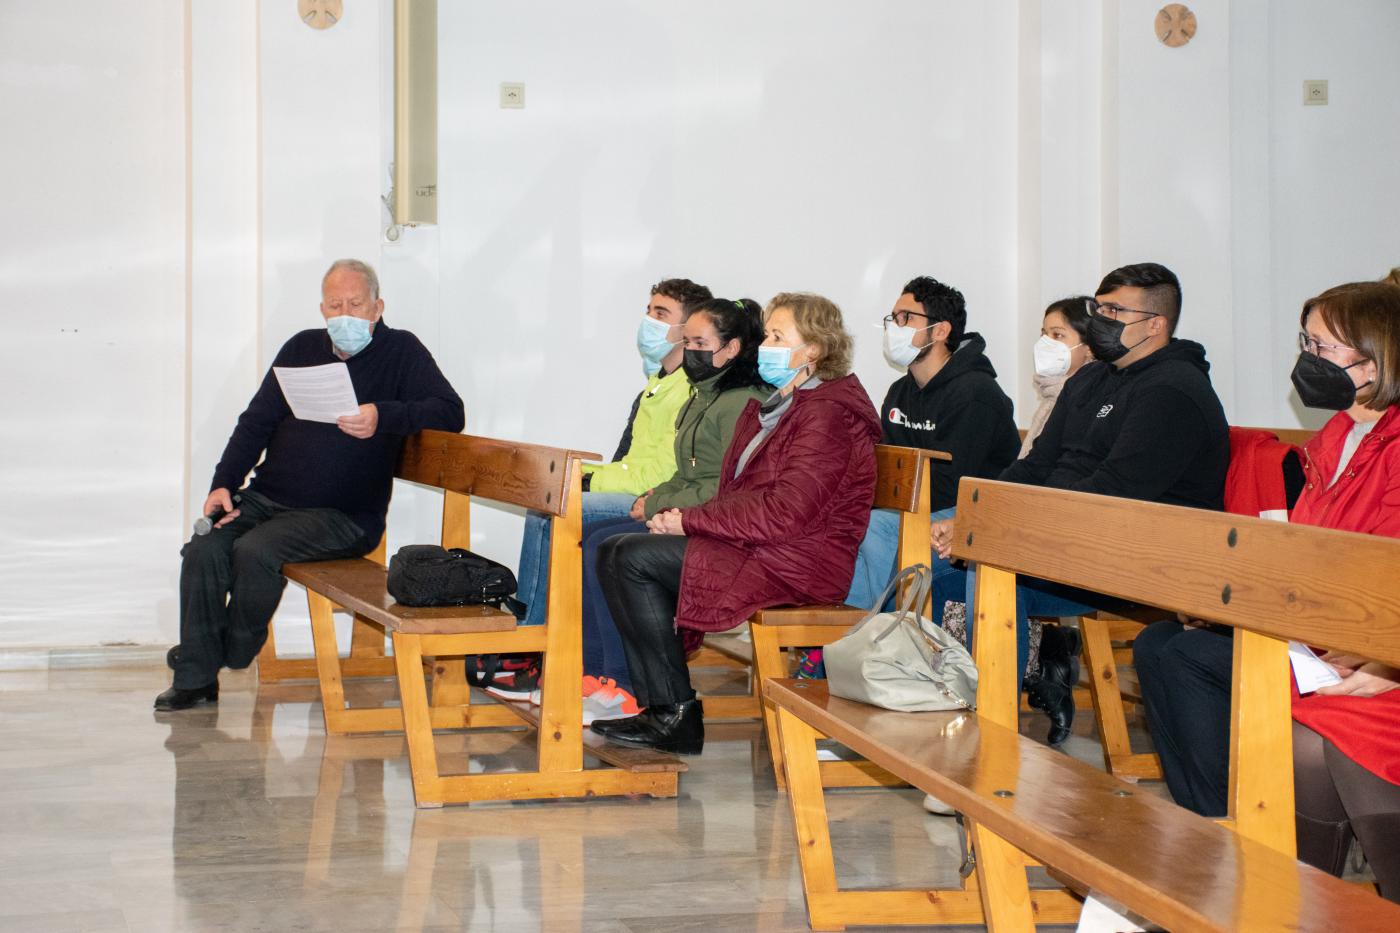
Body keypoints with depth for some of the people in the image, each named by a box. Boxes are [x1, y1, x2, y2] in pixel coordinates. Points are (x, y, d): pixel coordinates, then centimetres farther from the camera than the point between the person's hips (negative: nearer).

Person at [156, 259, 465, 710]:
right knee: (203, 548, -19)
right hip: (267, 498, 5)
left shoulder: (400, 352, 1)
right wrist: (223, 484, 2)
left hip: (344, 516, -5)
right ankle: (195, 677, -9)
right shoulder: (301, 349, 15)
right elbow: (256, 422, 16)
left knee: (255, 551, -28)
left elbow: (450, 412, -12)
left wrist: (384, 419, -28)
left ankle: (232, 651, 1)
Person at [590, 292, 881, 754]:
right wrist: (685, 518, -1)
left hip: (794, 564, -10)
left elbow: (787, 511, -22)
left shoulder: (828, 414, -13)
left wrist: (691, 521, -16)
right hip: (757, 546, 10)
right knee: (616, 553, -3)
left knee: (633, 557, -18)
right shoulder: (779, 406, 21)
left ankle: (677, 715, -13)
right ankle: (659, 704, -8)